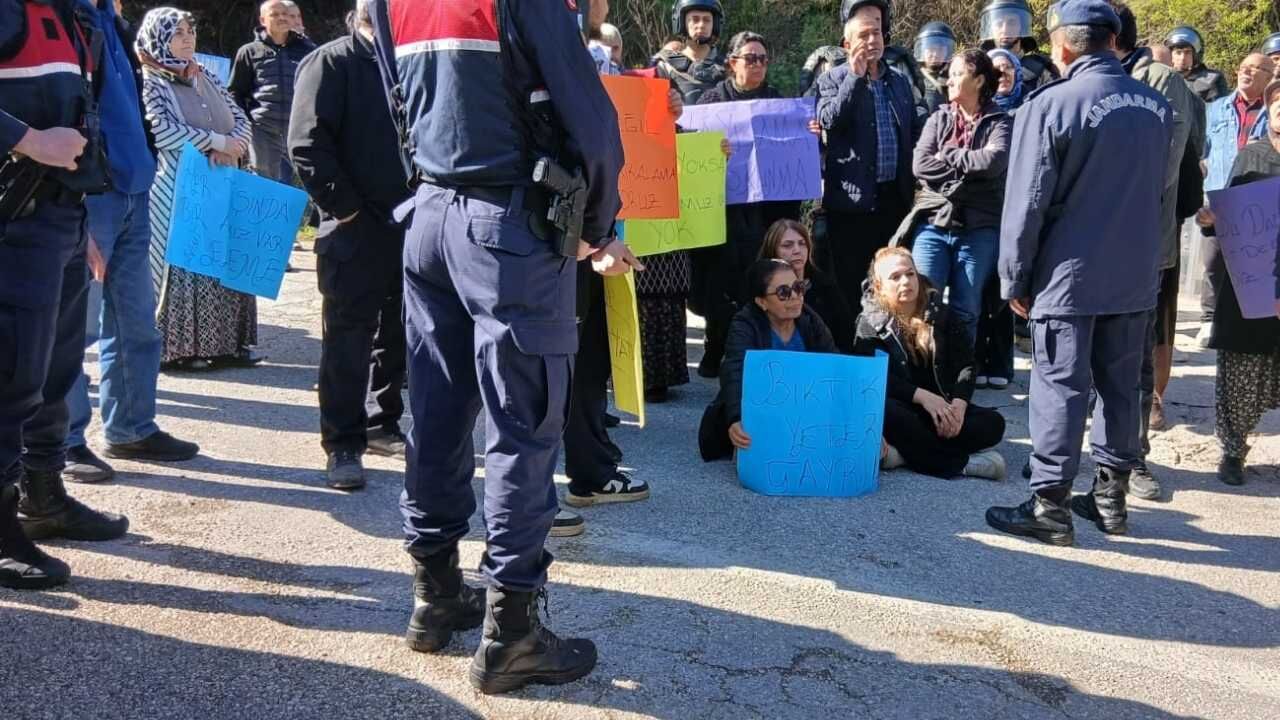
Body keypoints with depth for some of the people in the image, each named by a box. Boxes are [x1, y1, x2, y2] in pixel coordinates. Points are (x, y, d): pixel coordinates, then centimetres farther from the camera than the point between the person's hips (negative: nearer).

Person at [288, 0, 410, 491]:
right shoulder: (330, 62, -5)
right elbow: (307, 144, -12)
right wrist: (343, 206, -14)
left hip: (409, 221, 6)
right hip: (355, 226, -6)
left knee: (396, 332, 13)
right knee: (348, 336, -3)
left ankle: (382, 425, 27)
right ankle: (343, 445, 3)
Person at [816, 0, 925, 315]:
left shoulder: (900, 80, 13)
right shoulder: (833, 79, -1)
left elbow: (915, 129, 18)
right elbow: (830, 121, -19)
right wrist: (856, 75, -22)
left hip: (896, 195, 5)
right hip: (852, 197, -4)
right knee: (849, 282, 2)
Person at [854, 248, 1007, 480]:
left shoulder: (943, 315, 9)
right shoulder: (871, 322, -1)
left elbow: (966, 365, 2)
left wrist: (959, 402, -19)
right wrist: (922, 396, -24)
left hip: (942, 406, 4)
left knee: (993, 423, -20)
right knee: (885, 411, -38)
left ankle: (908, 450, -27)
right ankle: (963, 462, -28)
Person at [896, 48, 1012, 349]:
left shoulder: (1000, 122, 4)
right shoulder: (938, 119, 13)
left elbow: (994, 160, -17)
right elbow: (920, 165, -2)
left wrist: (947, 156, -6)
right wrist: (971, 168, -7)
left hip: (978, 229, -2)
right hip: (933, 224, 2)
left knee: (965, 311, 0)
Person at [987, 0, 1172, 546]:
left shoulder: (1050, 105, -13)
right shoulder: (1156, 106, 6)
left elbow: (1026, 202, -11)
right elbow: (1157, 190, 14)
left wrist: (1014, 278, -3)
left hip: (1068, 276, -5)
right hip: (1136, 275, 5)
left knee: (1061, 388, 0)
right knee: (1121, 386, 13)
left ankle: (1050, 506, 4)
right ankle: (1111, 496, 22)